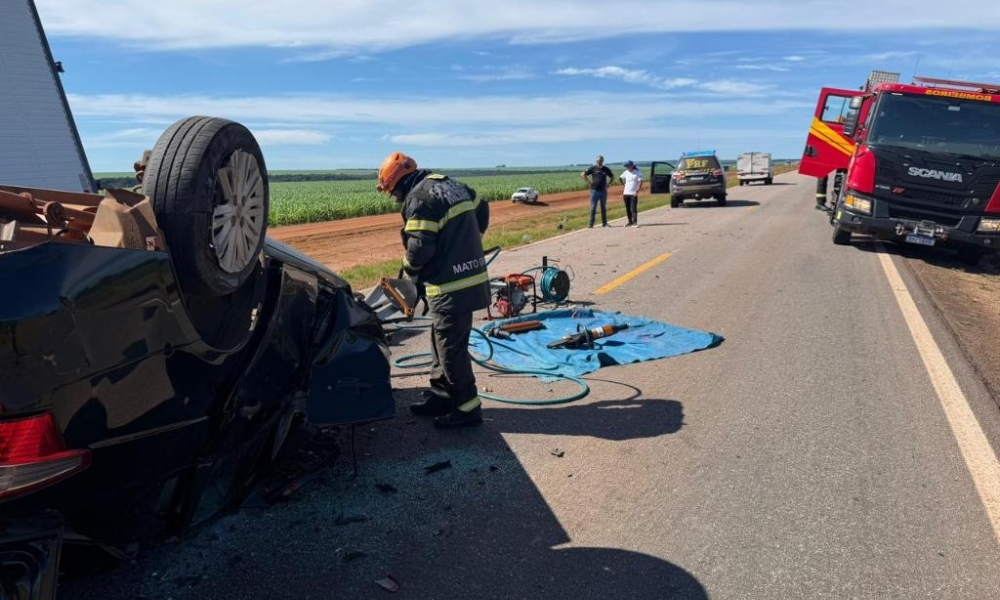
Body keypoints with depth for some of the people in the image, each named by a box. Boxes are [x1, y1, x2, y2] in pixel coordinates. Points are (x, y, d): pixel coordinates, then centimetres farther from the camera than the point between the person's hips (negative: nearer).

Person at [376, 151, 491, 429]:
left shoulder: (419, 199, -15)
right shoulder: (452, 184, 13)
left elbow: (419, 247, -19)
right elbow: (482, 210, 23)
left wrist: (409, 270, 2)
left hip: (451, 287, -10)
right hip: (471, 278, 10)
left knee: (451, 348, 2)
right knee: (443, 341, 19)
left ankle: (468, 407, 12)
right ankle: (441, 395, 30)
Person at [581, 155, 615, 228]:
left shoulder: (606, 169, 6)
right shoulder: (593, 168, -1)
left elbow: (612, 176, 21)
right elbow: (582, 174, -1)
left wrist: (608, 184, 8)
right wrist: (589, 182, -4)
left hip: (603, 191, 2)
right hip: (594, 191, -2)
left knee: (604, 208, 9)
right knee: (593, 208, -2)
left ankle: (604, 223, 15)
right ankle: (591, 224, 1)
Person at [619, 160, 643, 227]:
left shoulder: (638, 172, -6)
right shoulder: (626, 172, 9)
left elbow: (640, 182, -10)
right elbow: (621, 177, 27)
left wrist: (637, 191, -20)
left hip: (633, 194, -5)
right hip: (626, 193, 6)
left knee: (633, 208, -11)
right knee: (628, 209, 9)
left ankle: (635, 222, -12)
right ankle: (630, 222, 18)